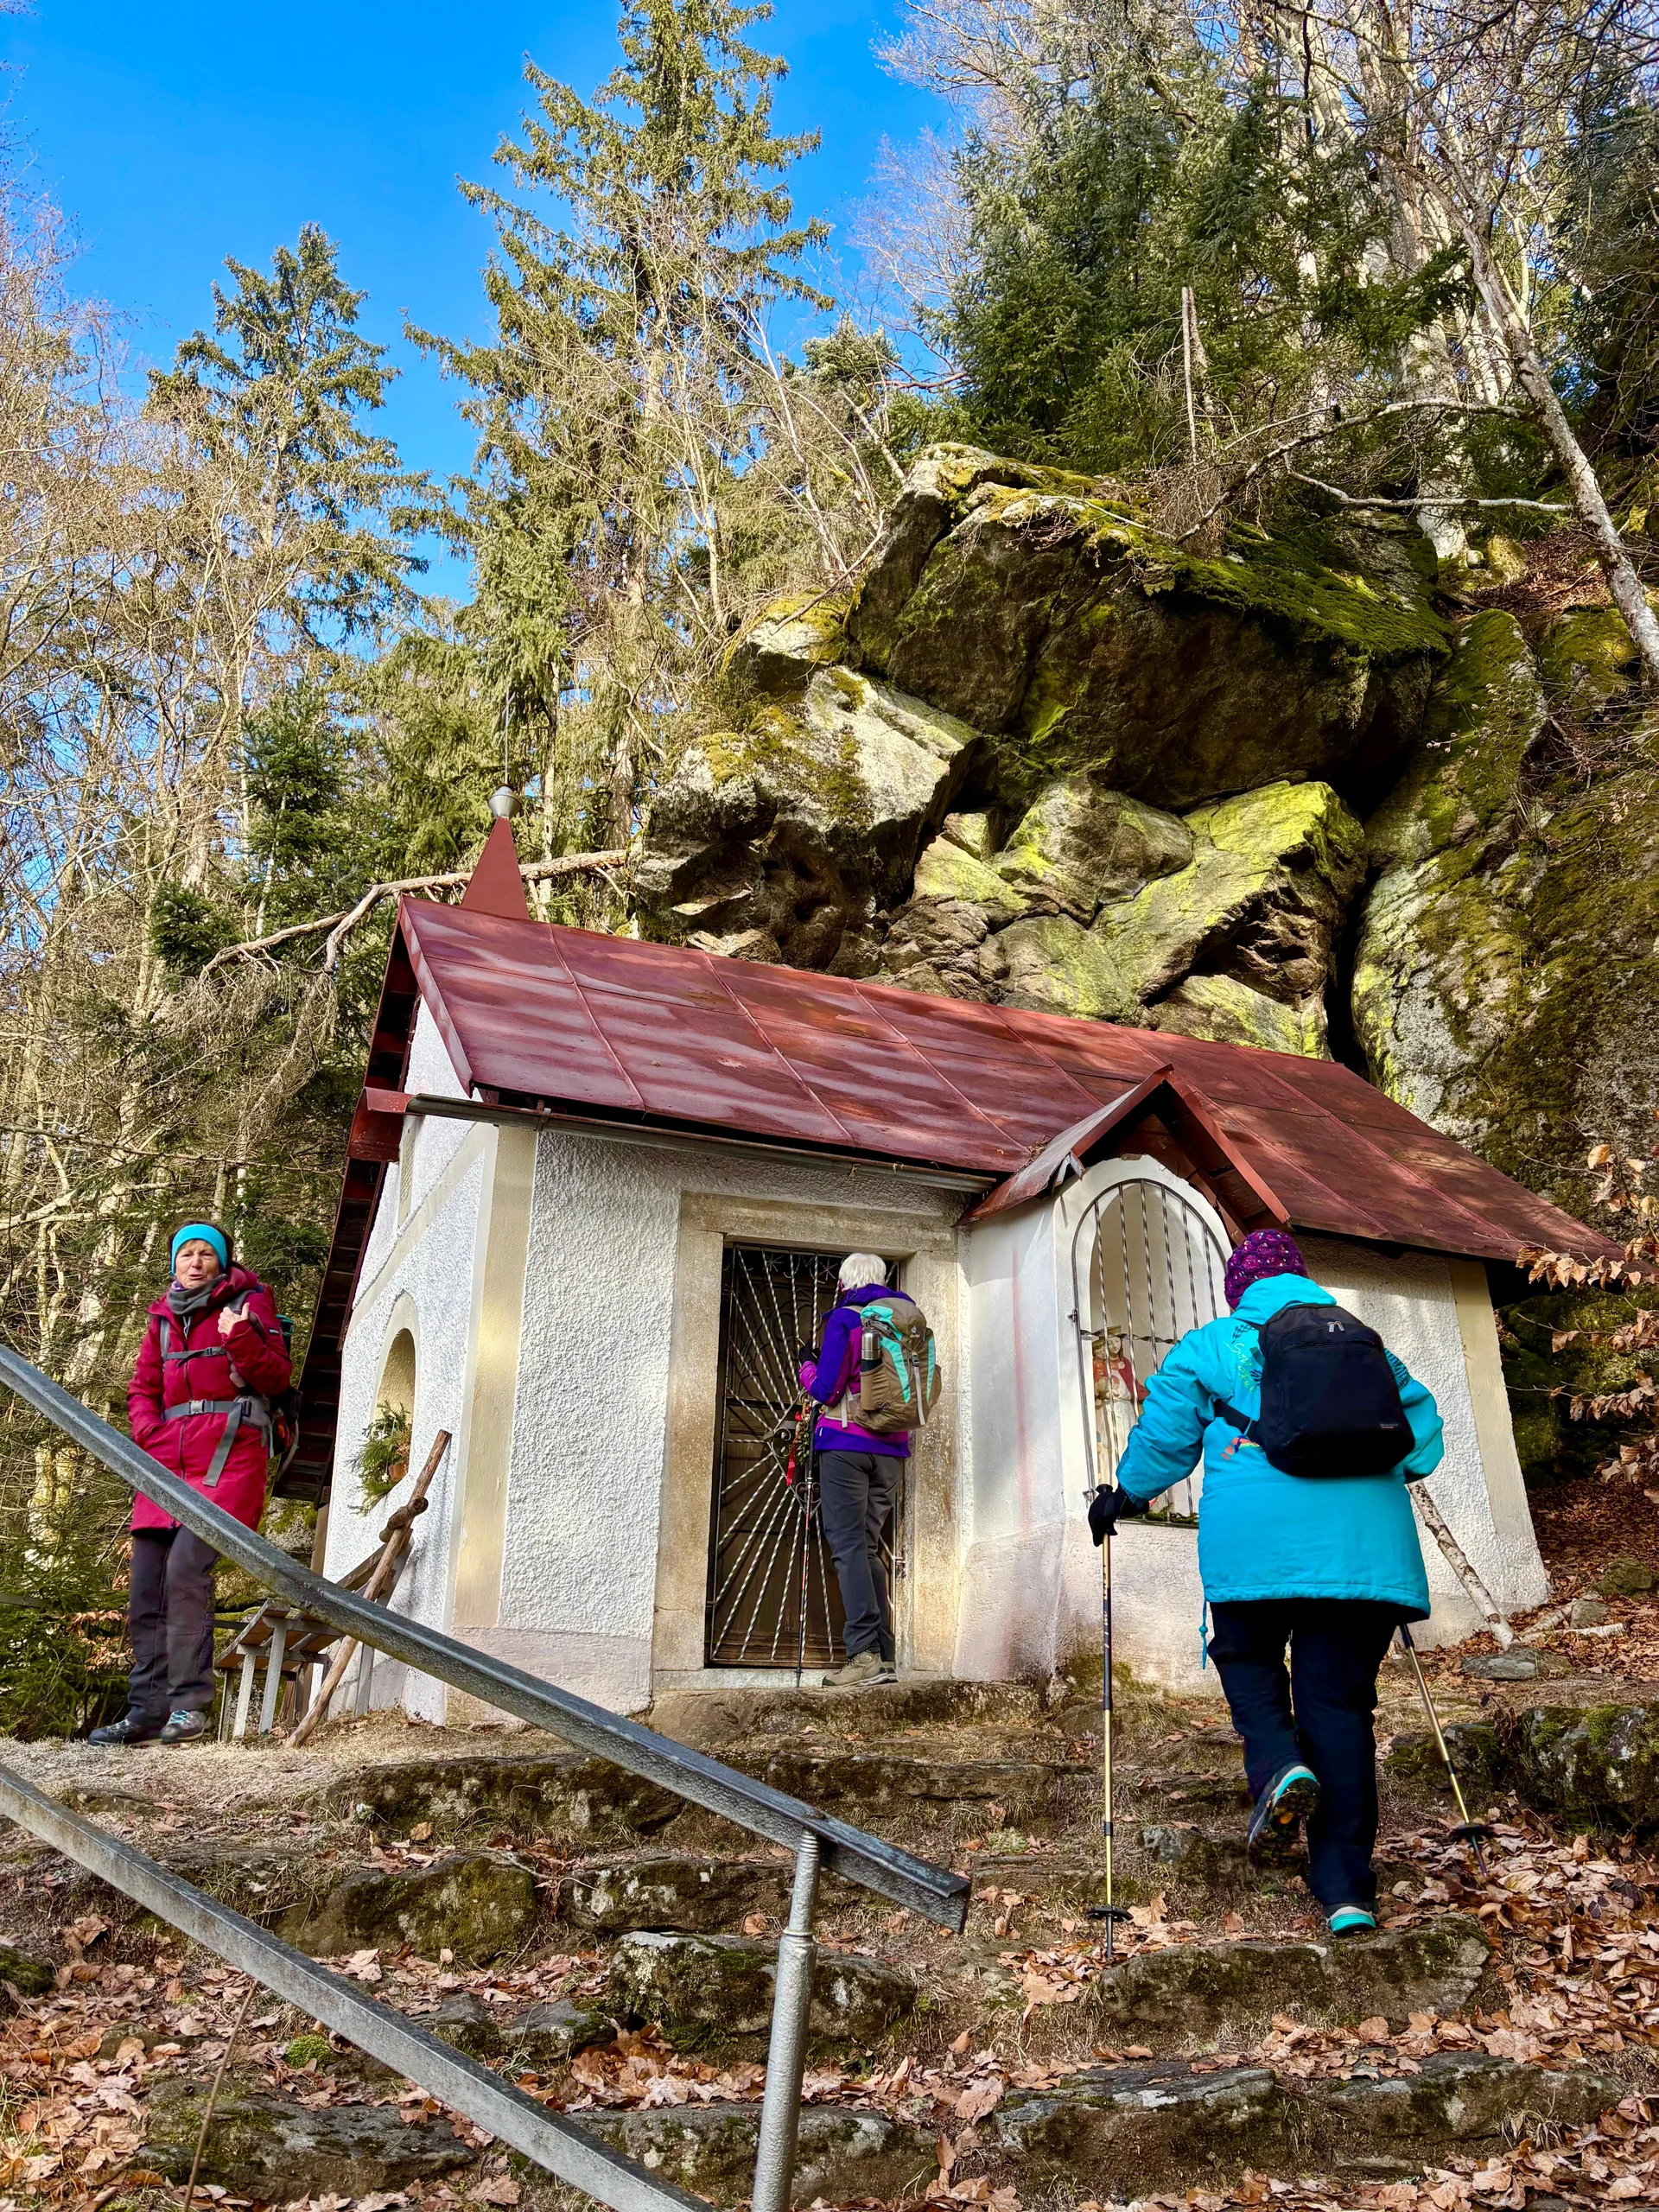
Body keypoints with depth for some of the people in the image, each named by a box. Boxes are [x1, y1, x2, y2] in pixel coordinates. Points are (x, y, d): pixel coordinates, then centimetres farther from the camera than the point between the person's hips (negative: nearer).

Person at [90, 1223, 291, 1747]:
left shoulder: (248, 1302, 6)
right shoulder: (164, 1317, 21)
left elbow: (276, 1378, -1)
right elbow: (141, 1388, 23)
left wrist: (239, 1340, -18)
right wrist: (150, 1430, 3)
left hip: (228, 1452, -6)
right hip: (168, 1457, 6)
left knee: (185, 1567, -21)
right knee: (145, 1585, 2)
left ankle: (189, 1704, -17)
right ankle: (147, 1710, 8)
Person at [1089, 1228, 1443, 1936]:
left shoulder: (1208, 1347, 14)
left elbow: (1163, 1437, 14)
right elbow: (1420, 1424, 25)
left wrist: (1121, 1498, 29)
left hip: (1256, 1533, -2)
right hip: (1363, 1538, 3)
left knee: (1247, 1657, 21)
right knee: (1340, 1698, 6)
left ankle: (1277, 1762, -9)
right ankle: (1346, 1889, 3)